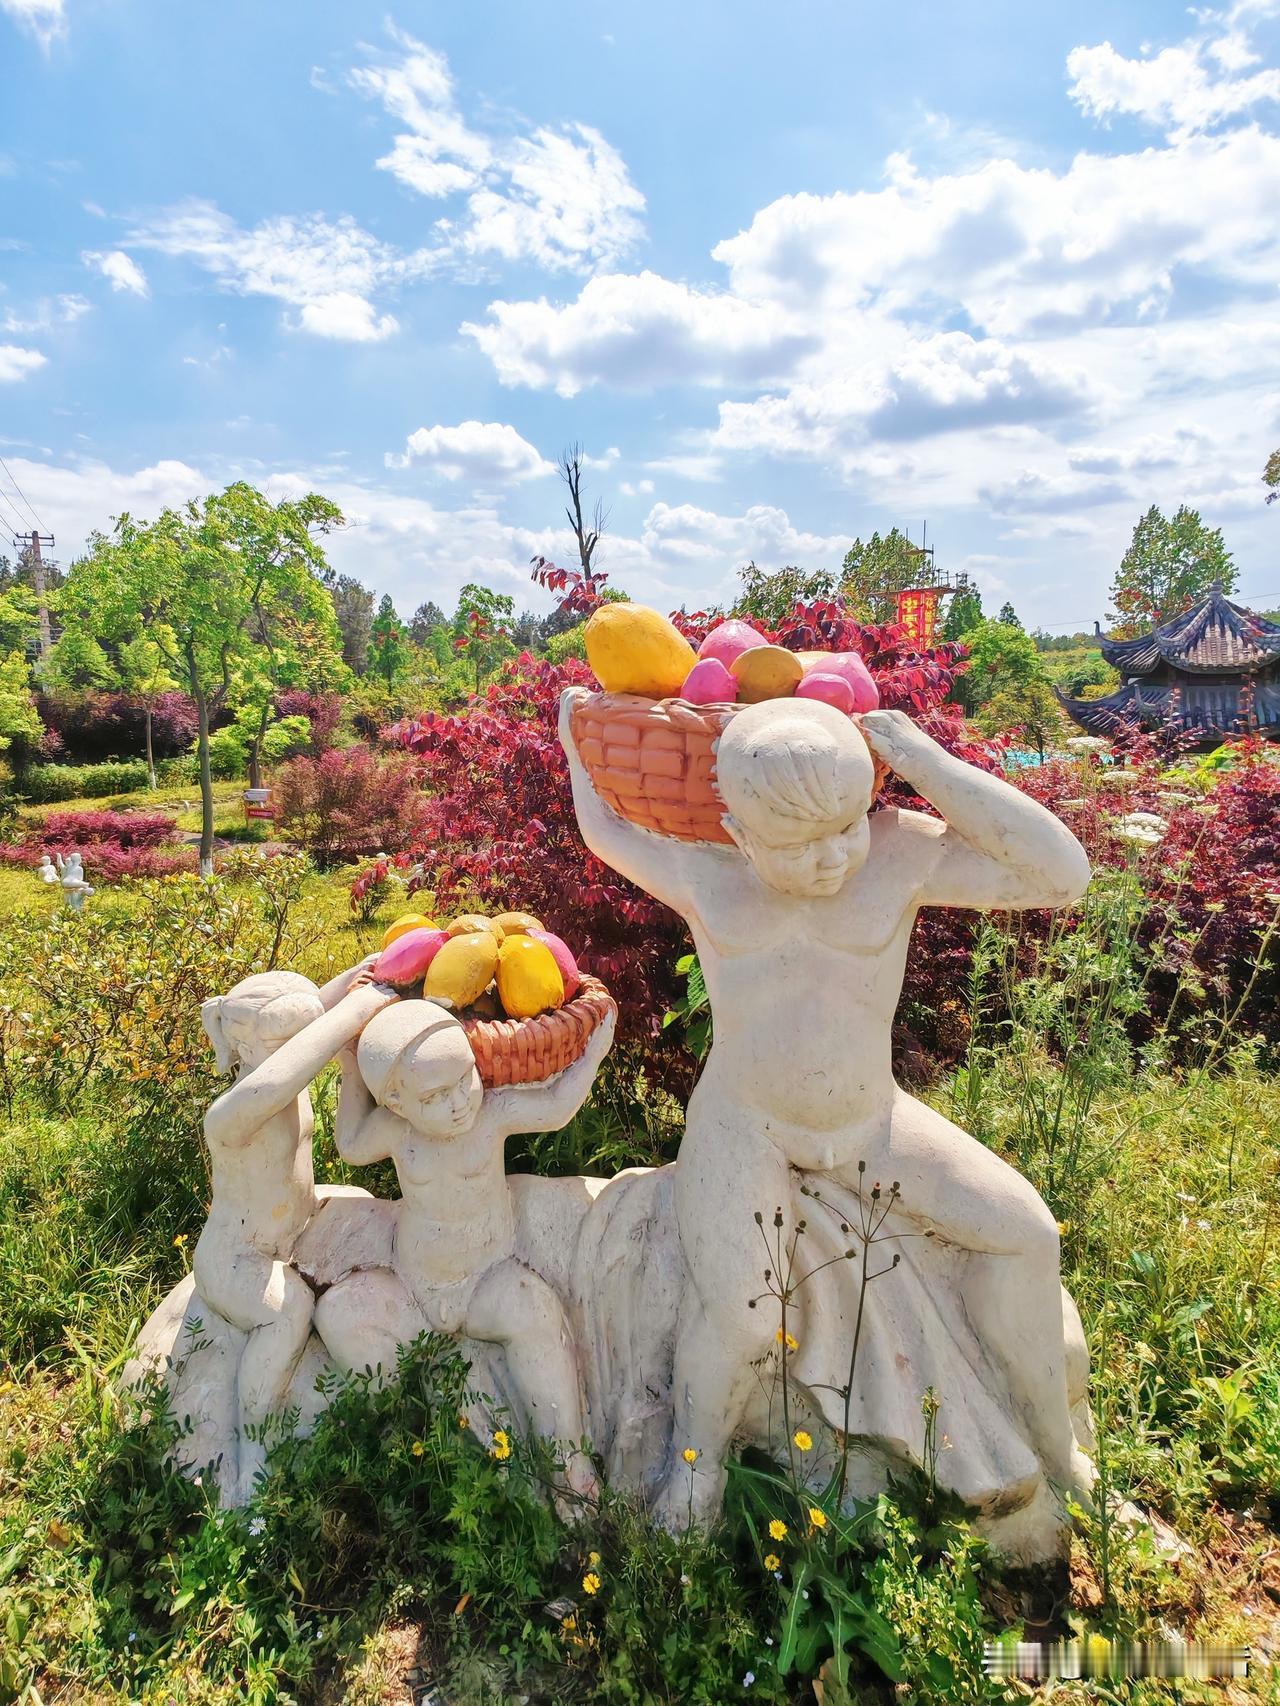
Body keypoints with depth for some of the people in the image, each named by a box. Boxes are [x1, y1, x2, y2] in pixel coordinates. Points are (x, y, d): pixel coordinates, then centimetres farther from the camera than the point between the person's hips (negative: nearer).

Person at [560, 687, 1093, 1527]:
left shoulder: (901, 854, -16)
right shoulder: (705, 876, -12)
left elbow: (1062, 874, -27)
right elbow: (609, 831, 9)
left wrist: (925, 761, -30)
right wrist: (578, 740, 16)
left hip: (871, 1118, 2)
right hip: (743, 1121, -1)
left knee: (1024, 1229, -10)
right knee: (735, 1313, -21)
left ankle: (1059, 1461, 13)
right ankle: (696, 1467, 13)